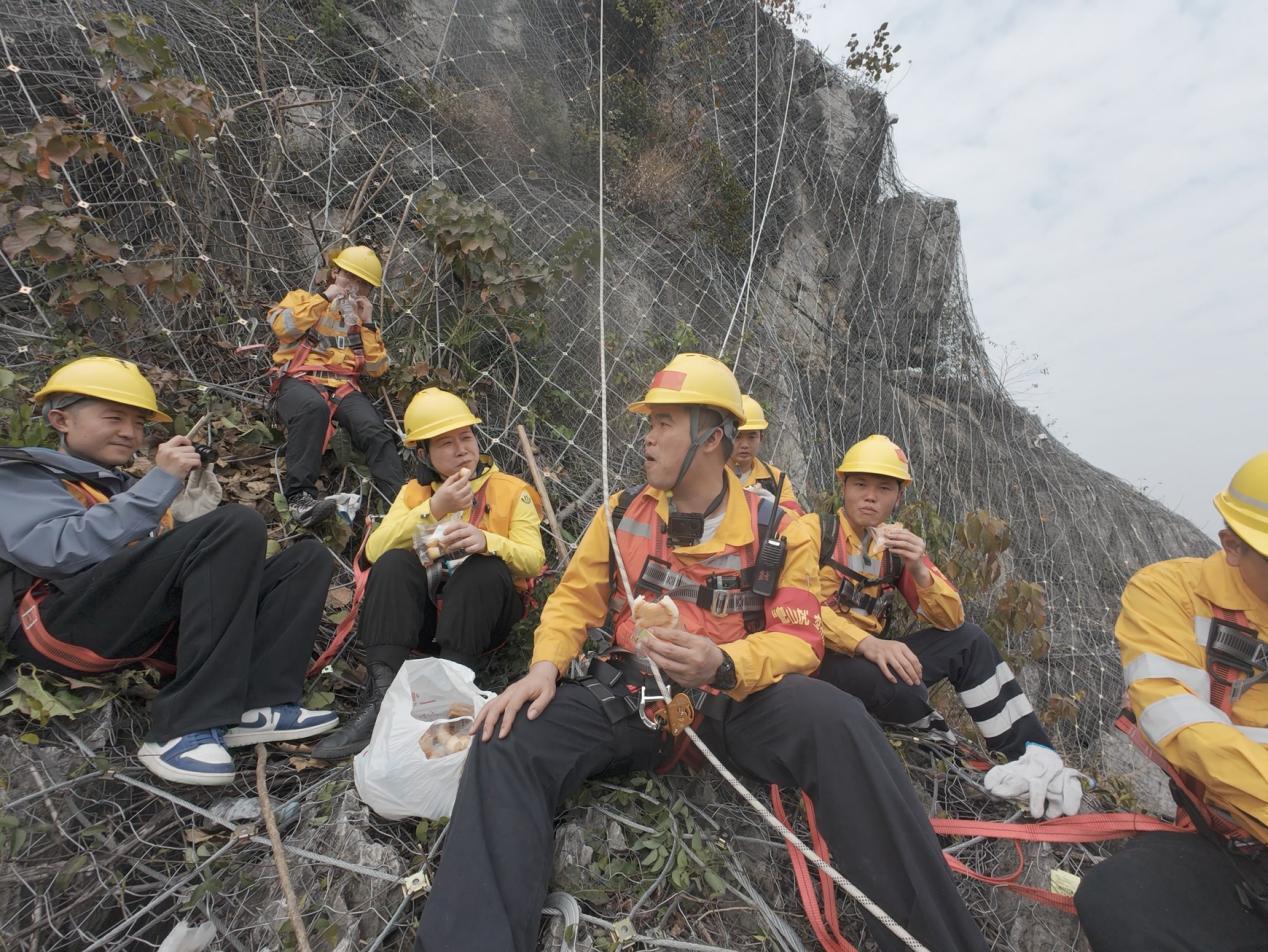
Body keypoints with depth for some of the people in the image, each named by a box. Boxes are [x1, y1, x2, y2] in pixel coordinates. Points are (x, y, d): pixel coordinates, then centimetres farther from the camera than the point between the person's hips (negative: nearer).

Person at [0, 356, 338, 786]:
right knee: (236, 523, -28)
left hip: (166, 625, 7)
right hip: (67, 625, -6)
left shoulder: (124, 486, 31)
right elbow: (63, 553, -12)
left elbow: (174, 558, 18)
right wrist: (160, 481, -12)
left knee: (308, 557, -7)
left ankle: (253, 704, -26)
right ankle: (185, 727, -30)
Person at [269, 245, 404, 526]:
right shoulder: (302, 298, 21)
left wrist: (367, 324, 9)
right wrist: (324, 298, 1)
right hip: (300, 380, -2)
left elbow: (377, 369, 14)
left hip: (345, 387, 3)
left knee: (375, 430, -30)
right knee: (314, 407, -40)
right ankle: (299, 495, -41)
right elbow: (281, 326, -3)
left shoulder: (362, 320, 27)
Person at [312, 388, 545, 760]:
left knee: (488, 567, -31)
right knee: (394, 562, -25)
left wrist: (487, 541, -27)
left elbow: (533, 560, -7)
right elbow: (374, 550, -5)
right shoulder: (413, 493, 13)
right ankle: (380, 700, -33)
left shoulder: (512, 491, 6)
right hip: (422, 609, 2)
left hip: (482, 610, -2)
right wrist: (433, 509, -17)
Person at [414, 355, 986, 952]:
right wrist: (545, 667, -12)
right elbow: (574, 600, 8)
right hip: (629, 692, 3)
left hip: (736, 696, -2)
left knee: (837, 724, -30)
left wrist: (722, 665, -29)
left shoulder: (776, 530, -2)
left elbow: (799, 640, -8)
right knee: (508, 740, -21)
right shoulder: (622, 513, 5)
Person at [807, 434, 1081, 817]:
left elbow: (951, 620, 3)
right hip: (823, 661, -6)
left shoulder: (897, 543, 9)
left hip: (874, 658, 6)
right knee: (896, 686, -33)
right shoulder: (815, 531, -9)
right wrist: (868, 643, -33)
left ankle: (1035, 757, 6)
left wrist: (918, 569, -16)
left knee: (968, 640, 0)